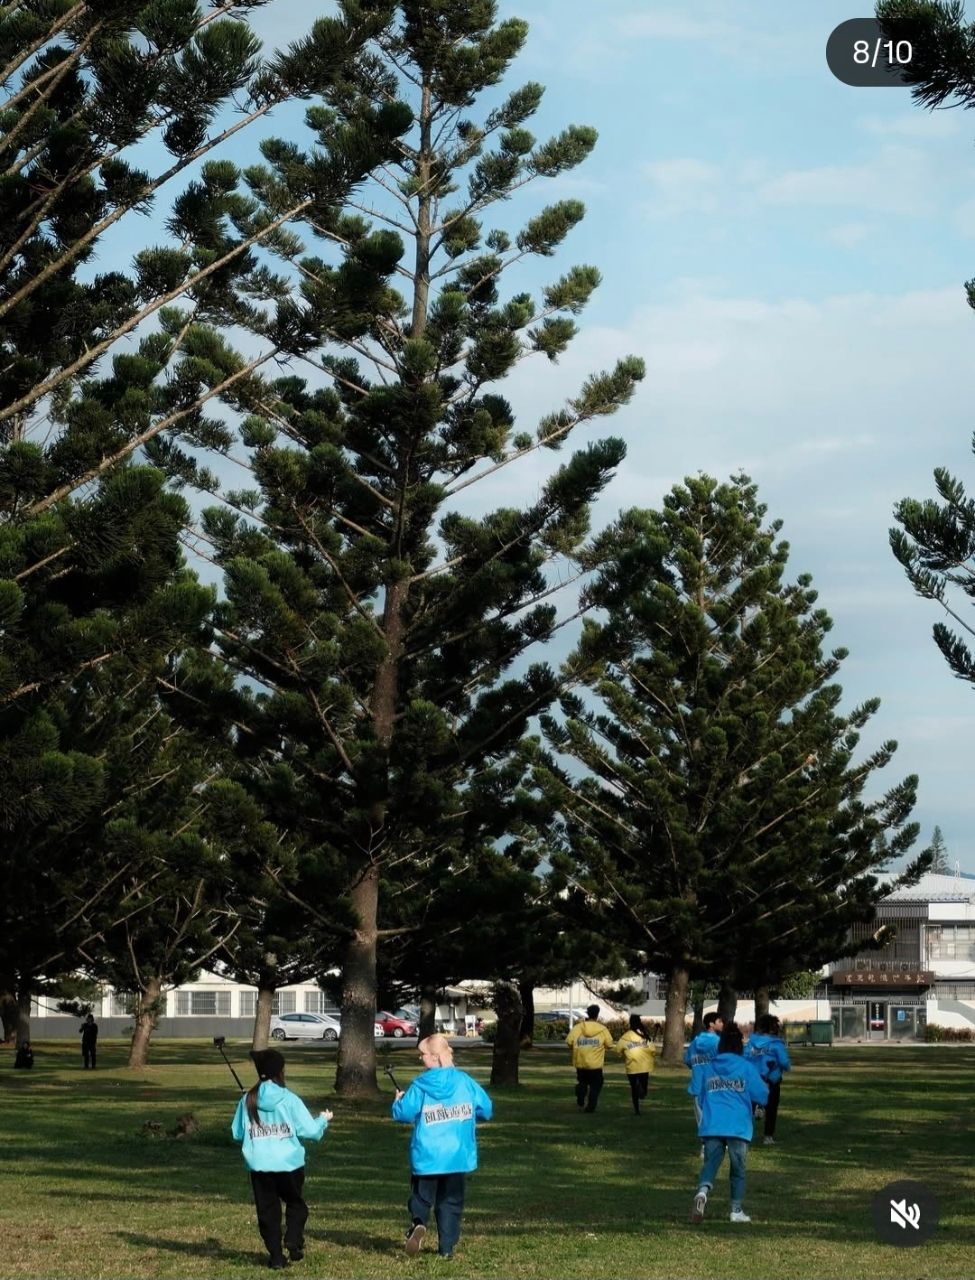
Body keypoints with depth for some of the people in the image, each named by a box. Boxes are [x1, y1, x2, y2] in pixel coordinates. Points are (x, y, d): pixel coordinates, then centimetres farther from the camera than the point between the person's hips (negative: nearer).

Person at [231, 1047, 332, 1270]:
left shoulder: (248, 1100, -1)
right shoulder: (289, 1099, -9)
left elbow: (237, 1133, 7)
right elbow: (311, 1131, -8)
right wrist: (323, 1119, 12)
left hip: (259, 1165, 2)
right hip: (289, 1163, -2)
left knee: (267, 1210, 10)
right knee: (295, 1203, 19)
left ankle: (276, 1256, 9)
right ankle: (293, 1241, 0)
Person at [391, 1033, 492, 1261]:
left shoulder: (420, 1085, -8)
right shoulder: (465, 1082, -1)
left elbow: (403, 1114, -10)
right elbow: (486, 1110, 3)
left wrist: (398, 1101, 12)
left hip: (426, 1157, -2)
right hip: (457, 1157, 2)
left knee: (421, 1198, 9)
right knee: (451, 1201, 12)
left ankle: (417, 1223, -21)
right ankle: (447, 1247, 8)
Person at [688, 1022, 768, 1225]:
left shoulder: (705, 1068, 8)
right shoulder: (746, 1068, 1)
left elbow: (695, 1092, 12)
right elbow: (761, 1095, -1)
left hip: (711, 1126, 1)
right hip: (738, 1128, -1)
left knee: (710, 1164, 1)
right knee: (738, 1169, 14)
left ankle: (702, 1191, -30)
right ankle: (737, 1211, 15)